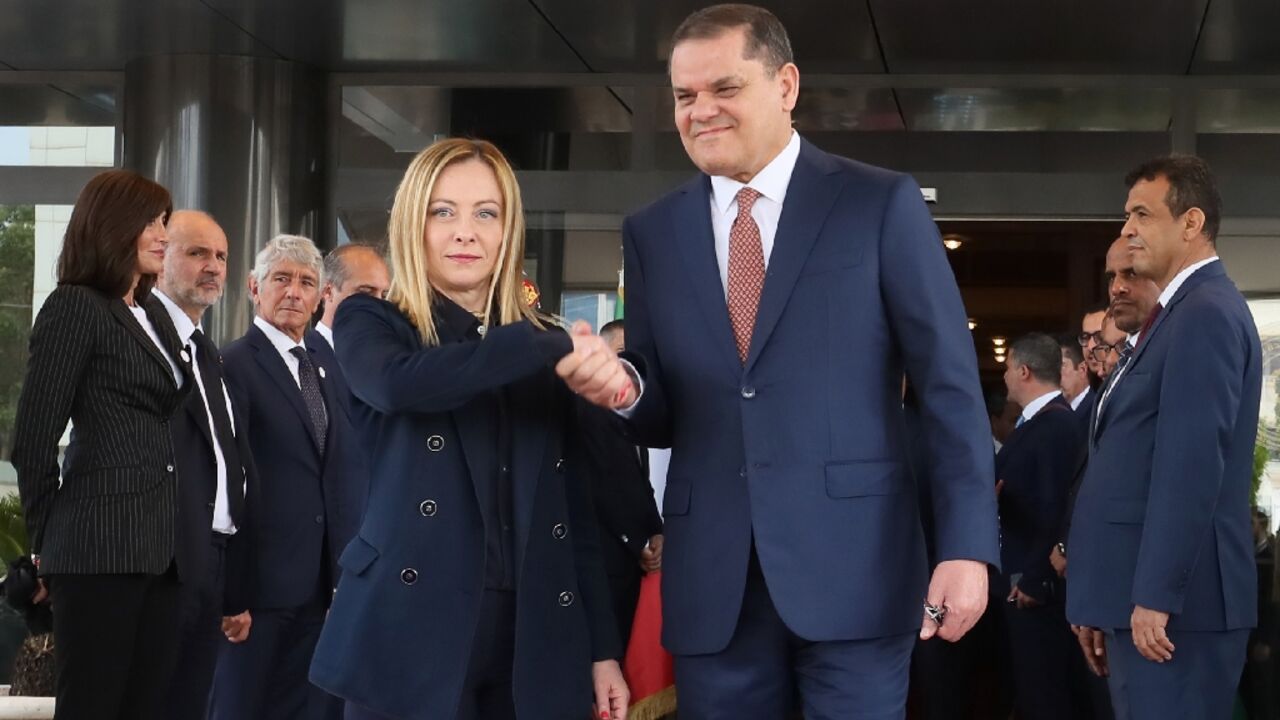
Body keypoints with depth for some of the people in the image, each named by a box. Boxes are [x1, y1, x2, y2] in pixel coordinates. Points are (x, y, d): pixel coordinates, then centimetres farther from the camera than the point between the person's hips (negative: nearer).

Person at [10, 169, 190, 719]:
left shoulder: (153, 313, 19)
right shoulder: (76, 306, -5)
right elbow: (32, 440, -7)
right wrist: (48, 542, 0)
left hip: (160, 549, 7)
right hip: (103, 549, -7)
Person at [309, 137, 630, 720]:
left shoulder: (542, 349, 12)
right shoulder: (370, 323, 3)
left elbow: (573, 502, 11)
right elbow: (401, 381, -21)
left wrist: (603, 647, 6)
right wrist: (558, 347, -24)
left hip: (533, 639, 3)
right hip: (410, 633, -3)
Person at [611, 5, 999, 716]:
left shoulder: (881, 204, 1)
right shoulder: (651, 232, 11)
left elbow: (949, 385, -2)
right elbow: (661, 415, 12)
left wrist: (967, 546, -9)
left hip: (853, 567, -3)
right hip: (710, 582, 3)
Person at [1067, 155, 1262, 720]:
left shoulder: (1206, 313, -13)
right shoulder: (1183, 312, 19)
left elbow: (1193, 462, -21)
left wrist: (1155, 596, -22)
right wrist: (1105, 601, 18)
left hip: (1173, 597, -10)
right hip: (1146, 592, 10)